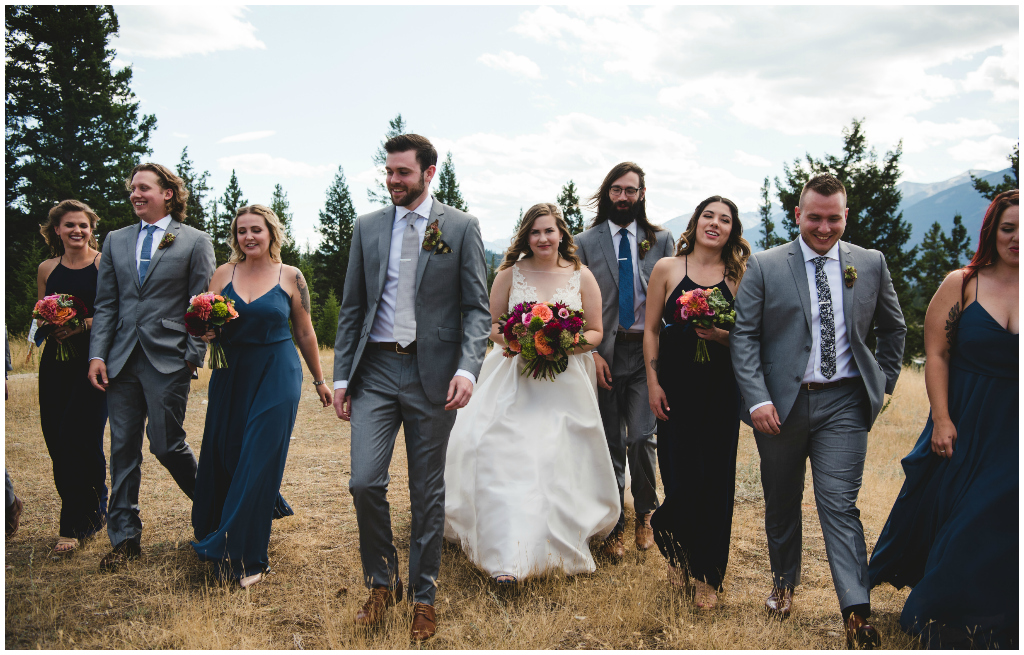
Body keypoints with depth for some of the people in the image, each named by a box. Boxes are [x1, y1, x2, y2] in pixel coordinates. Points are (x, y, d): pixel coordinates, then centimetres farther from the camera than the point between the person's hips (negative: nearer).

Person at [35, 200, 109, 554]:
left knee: (80, 437, -10)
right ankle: (92, 512, 21)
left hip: (94, 360, -5)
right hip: (56, 362, 5)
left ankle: (74, 525, 3)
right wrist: (47, 326, -1)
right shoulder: (47, 269, 14)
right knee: (57, 441, 3)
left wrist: (84, 324, -19)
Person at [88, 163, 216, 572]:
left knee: (166, 445, -4)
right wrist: (97, 354, 3)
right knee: (123, 448, 6)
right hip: (121, 361, 5)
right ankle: (125, 539, 15)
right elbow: (105, 304, 13)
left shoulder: (196, 242, 2)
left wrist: (194, 357, -7)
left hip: (168, 359, -4)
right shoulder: (116, 241, 15)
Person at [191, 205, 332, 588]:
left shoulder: (291, 277, 0)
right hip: (230, 375, 4)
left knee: (259, 460, -5)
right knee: (223, 457, 7)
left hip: (277, 376, -3)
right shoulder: (224, 274, 6)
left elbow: (305, 333, 7)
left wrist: (319, 380, 12)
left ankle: (245, 556, 5)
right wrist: (207, 332, -14)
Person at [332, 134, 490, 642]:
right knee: (365, 482, -7)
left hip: (432, 373, -2)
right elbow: (352, 308, 11)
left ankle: (423, 596, 24)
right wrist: (341, 375, 6)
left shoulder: (461, 227, 1)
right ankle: (381, 584, 18)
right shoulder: (367, 227, 9)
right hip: (376, 370, 2)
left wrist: (468, 368, -16)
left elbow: (477, 308, -1)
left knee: (428, 493, 7)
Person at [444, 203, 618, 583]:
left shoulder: (582, 277, 4)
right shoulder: (509, 274, 4)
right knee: (507, 455, -13)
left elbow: (596, 332, 6)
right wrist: (511, 341, -13)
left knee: (559, 460, -3)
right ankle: (508, 557, -12)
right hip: (514, 378, 0)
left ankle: (560, 544, 16)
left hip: (565, 381, 0)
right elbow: (492, 325, 8)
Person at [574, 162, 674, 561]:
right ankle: (614, 526, 20)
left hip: (648, 352, 0)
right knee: (611, 443, 6)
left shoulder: (661, 240, 8)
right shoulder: (586, 242, 6)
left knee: (641, 437, -6)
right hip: (605, 353, 0)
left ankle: (645, 514, 19)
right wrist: (592, 352, -6)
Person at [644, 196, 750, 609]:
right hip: (676, 384, 0)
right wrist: (653, 384, -2)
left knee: (715, 479, 2)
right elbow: (651, 329, 5)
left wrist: (720, 335, -15)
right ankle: (678, 556, 30)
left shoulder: (740, 276, 6)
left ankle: (709, 576, 19)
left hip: (721, 388, 1)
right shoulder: (667, 269, 5)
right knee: (679, 474, 0)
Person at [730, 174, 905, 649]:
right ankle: (784, 582, 37)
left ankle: (857, 615, -1)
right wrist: (757, 398, -15)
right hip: (780, 403, 0)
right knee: (781, 502, 15)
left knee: (840, 506, -5)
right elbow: (744, 336, -6)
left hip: (843, 403, 0)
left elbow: (893, 327, 18)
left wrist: (884, 382, 11)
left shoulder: (870, 264, 5)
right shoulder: (764, 266, -2)